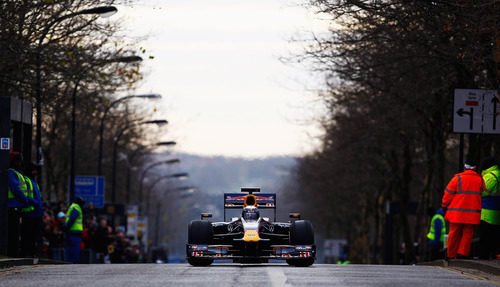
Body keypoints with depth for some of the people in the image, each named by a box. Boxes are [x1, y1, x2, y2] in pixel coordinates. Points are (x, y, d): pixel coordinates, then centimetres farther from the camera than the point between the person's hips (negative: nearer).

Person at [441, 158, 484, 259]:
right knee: (467, 234, 6)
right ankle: (463, 253, -5)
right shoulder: (480, 180, 5)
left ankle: (451, 255, 9)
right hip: (472, 213, 2)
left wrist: (444, 206, 10)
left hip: (457, 213, -2)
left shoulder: (458, 178, -4)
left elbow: (448, 194, -1)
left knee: (454, 233, 5)